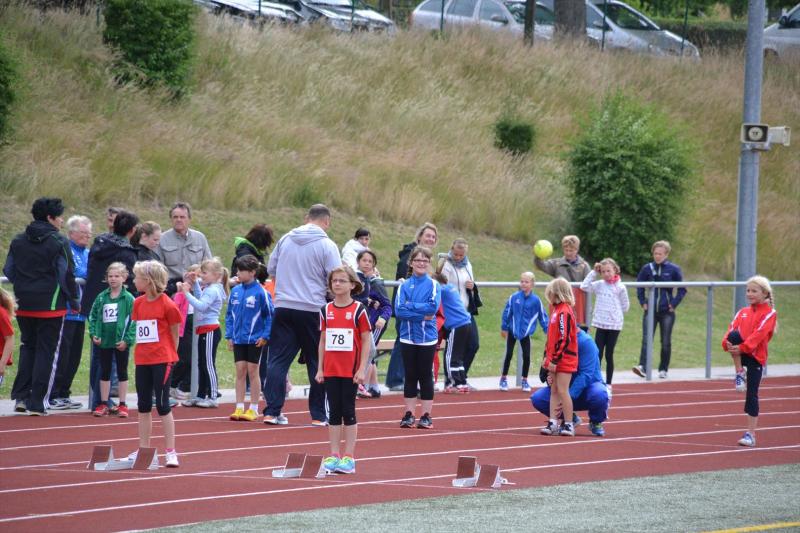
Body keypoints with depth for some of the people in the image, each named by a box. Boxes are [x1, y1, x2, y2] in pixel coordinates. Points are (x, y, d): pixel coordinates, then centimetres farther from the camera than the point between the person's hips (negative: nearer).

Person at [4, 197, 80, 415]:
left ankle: (21, 397, 10)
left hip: (24, 305, 5)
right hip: (51, 305, -5)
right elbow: (66, 275, -10)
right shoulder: (58, 242, -10)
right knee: (46, 351, 3)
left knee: (27, 347, 18)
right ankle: (37, 403, 1)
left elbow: (8, 271, 10)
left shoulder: (18, 241, 6)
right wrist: (74, 300, 2)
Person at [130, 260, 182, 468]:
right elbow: (139, 330, 12)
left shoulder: (167, 305, -10)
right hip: (142, 361, 7)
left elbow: (174, 334, -4)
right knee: (143, 406, 11)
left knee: (163, 405, -5)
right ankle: (143, 450, 19)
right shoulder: (138, 303, 8)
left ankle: (171, 452, 0)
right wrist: (139, 353, 4)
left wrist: (170, 356, -3)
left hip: (161, 360, -7)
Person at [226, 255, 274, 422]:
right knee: (240, 371, 6)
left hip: (255, 339, -4)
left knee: (252, 371, 2)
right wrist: (229, 335, 7)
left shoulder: (260, 292, -12)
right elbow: (229, 314, 12)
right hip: (238, 339, 4)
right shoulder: (235, 291, 4)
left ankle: (253, 409, 10)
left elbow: (270, 315, -8)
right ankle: (239, 408, 11)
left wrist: (265, 336, -12)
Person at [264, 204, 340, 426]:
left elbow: (271, 270, 13)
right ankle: (319, 415, 10)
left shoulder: (285, 239, 5)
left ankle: (272, 411, 0)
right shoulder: (327, 245, -8)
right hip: (313, 310, -3)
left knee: (278, 360, 6)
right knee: (317, 363, 7)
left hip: (283, 307, 3)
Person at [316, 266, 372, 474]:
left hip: (351, 371, -4)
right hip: (330, 370, 4)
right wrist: (320, 369, 7)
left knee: (348, 412, 0)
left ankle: (349, 457, 5)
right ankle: (334, 455, 12)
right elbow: (323, 341, 11)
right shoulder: (326, 310, 7)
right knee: (334, 412, 7)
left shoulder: (358, 310, -5)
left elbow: (366, 341, -5)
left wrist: (362, 369, -10)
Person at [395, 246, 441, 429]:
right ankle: (409, 415, 12)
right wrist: (421, 315, -16)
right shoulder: (404, 285, 3)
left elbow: (433, 307, -16)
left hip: (427, 338, -2)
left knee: (426, 376, 3)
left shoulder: (433, 285, 0)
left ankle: (426, 416, 9)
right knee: (410, 377, 7)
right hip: (408, 338, 2)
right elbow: (398, 310, -8)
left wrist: (410, 306, -12)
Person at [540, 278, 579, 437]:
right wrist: (547, 356, 17)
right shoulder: (557, 310, 14)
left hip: (564, 360, -9)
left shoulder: (564, 312, -15)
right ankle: (553, 423, 9)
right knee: (554, 391, 8)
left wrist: (555, 360, -20)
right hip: (554, 360, 9)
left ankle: (568, 425, -1)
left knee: (562, 390, -6)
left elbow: (564, 339, -20)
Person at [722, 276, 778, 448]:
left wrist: (743, 348, -25)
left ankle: (751, 434, 1)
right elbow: (732, 329, 3)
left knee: (751, 395, -6)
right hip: (739, 353, 4)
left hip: (756, 357, -4)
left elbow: (759, 334, -14)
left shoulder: (769, 313, -1)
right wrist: (728, 343, -18)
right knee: (734, 335, -29)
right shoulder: (743, 312, 16)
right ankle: (740, 373, -14)